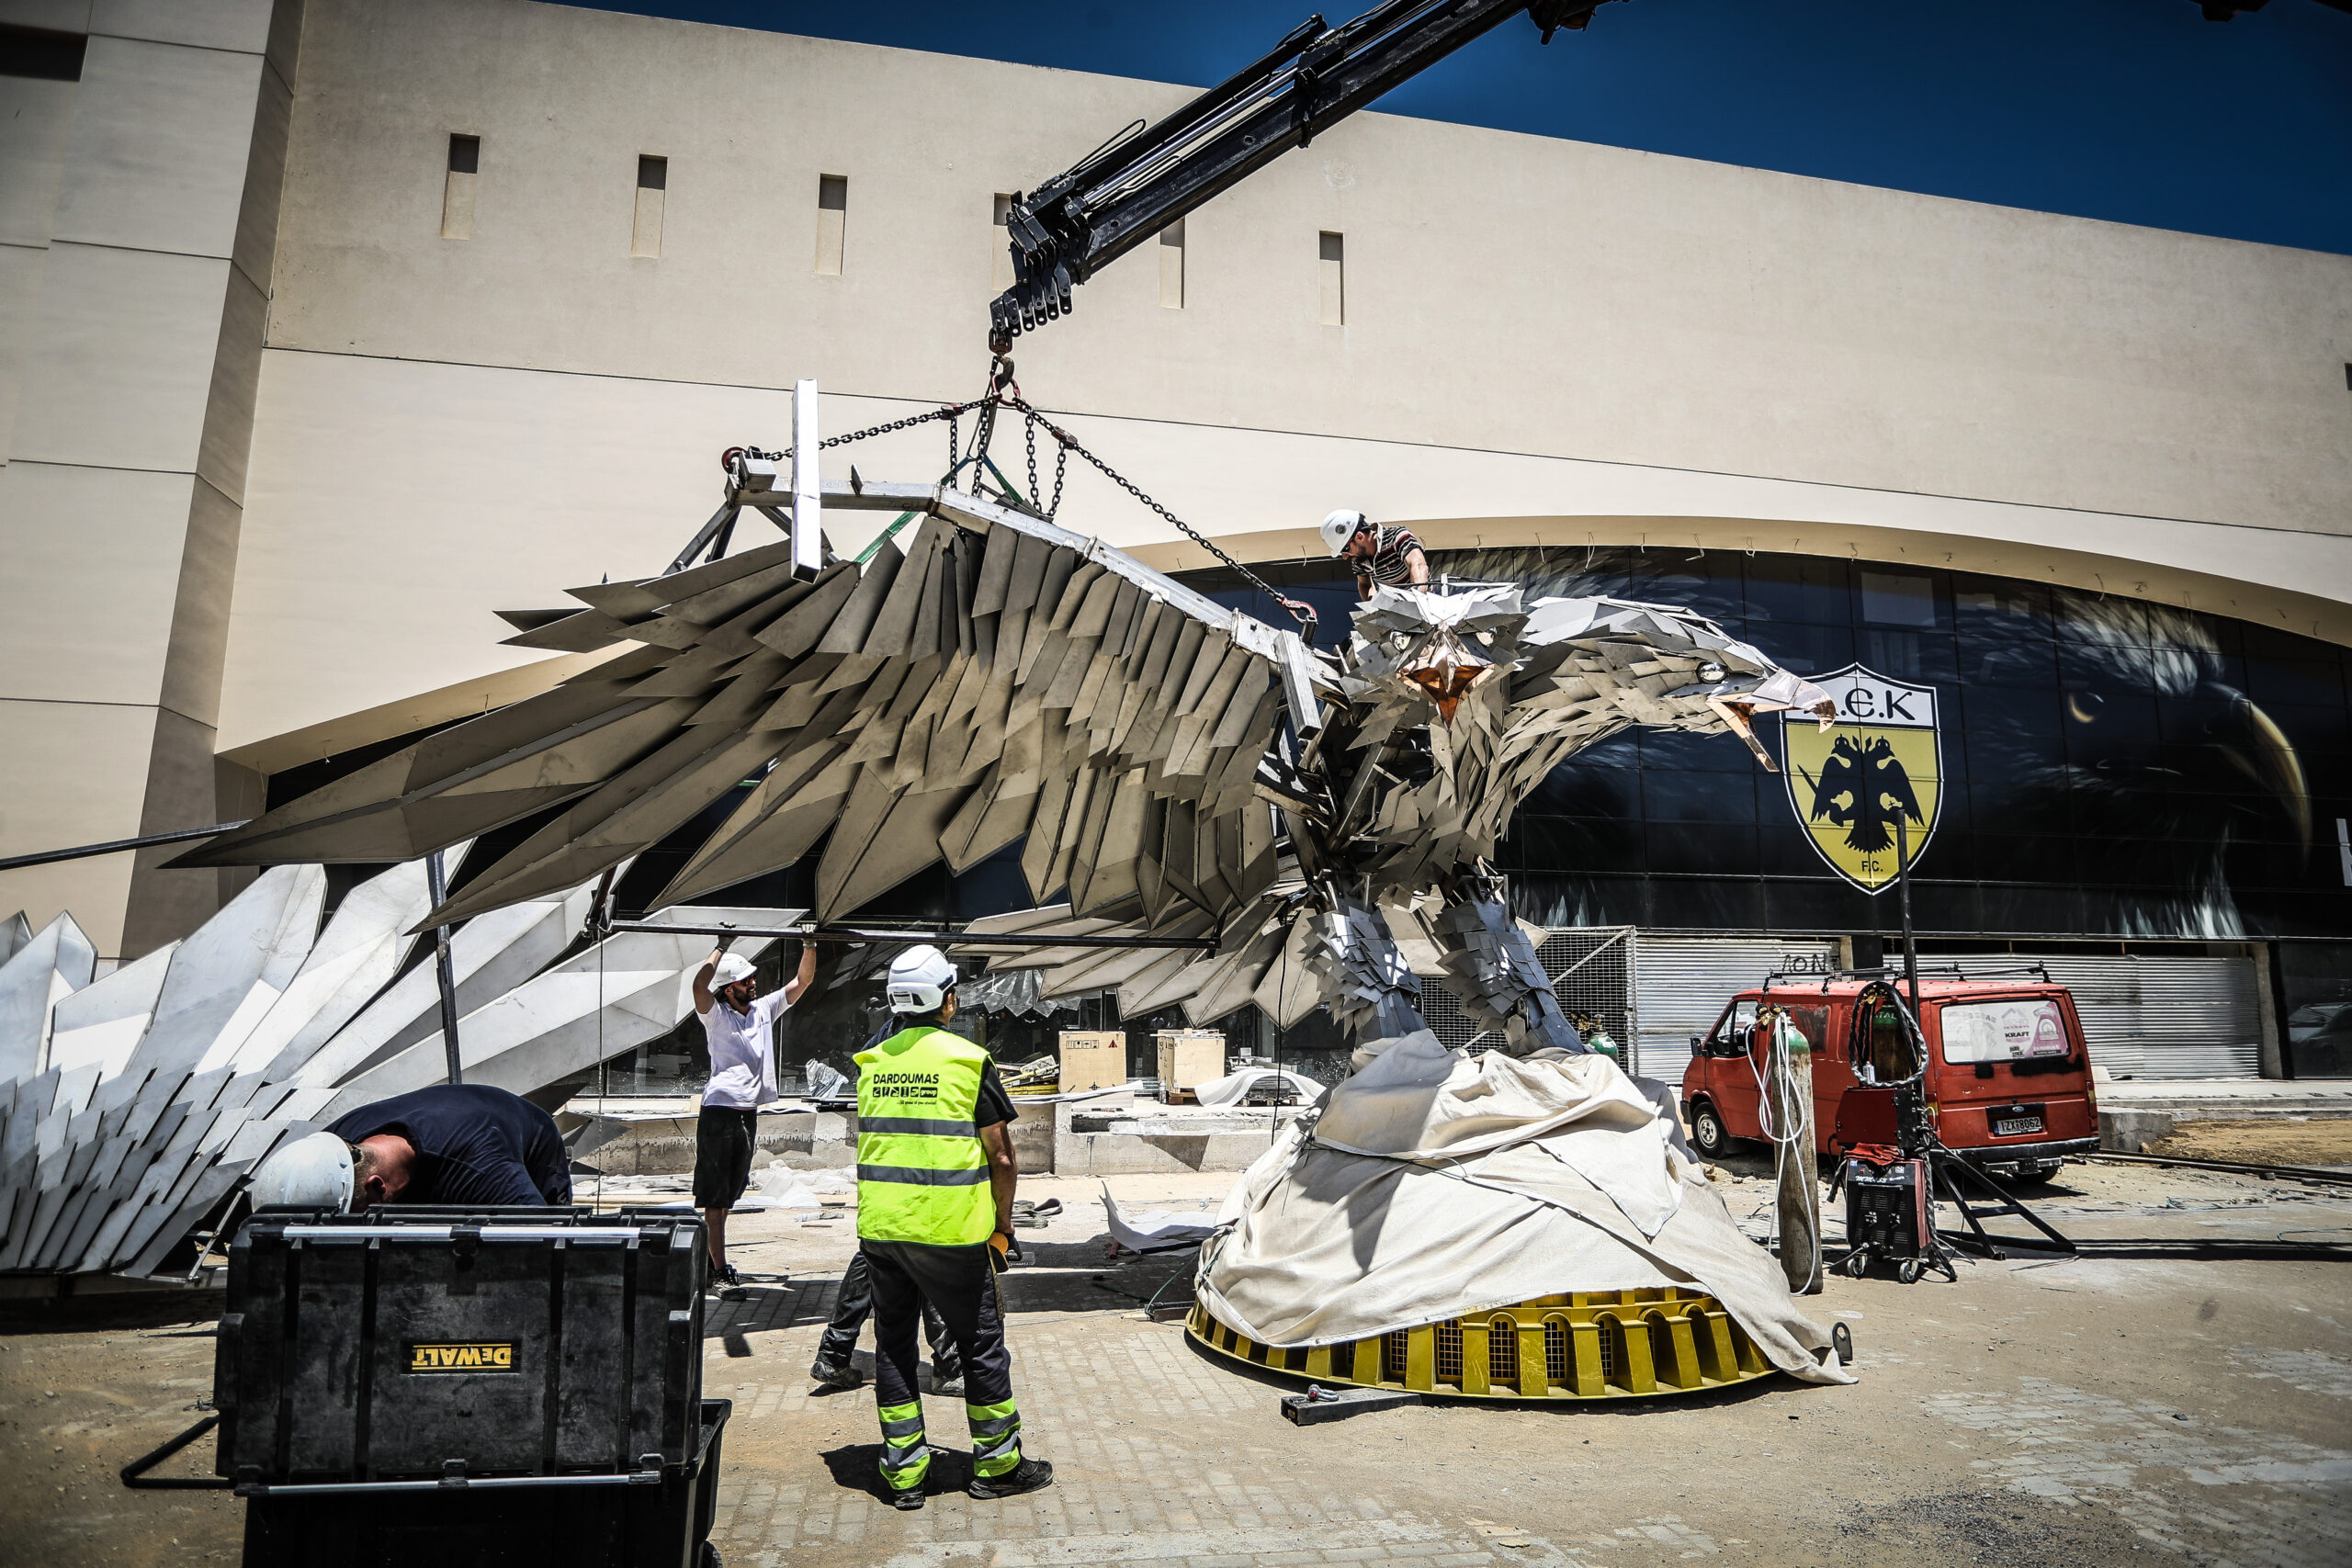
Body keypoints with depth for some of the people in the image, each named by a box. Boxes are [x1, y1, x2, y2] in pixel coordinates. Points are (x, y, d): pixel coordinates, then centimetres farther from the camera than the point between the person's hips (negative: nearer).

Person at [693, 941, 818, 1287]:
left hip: (750, 1113, 6)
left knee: (730, 1193, 13)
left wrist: (810, 945, 0)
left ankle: (705, 1254, 24)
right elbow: (700, 984, -26)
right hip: (720, 1112, -6)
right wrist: (721, 948, -20)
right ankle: (718, 1265, -2)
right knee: (715, 1195, -3)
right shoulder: (716, 1015, -5)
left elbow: (803, 979, 12)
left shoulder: (764, 1010, 10)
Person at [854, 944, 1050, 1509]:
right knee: (981, 1344, 10)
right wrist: (1002, 1226, 5)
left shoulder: (871, 1062, 6)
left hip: (878, 1227, 5)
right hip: (950, 1230, -5)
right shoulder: (968, 1060, -9)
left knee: (893, 1345, 15)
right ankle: (996, 1465, 21)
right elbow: (1001, 1157, -8)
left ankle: (904, 1472, 21)